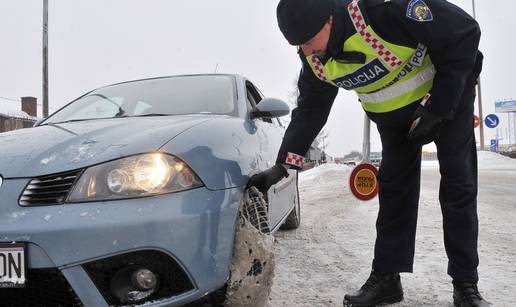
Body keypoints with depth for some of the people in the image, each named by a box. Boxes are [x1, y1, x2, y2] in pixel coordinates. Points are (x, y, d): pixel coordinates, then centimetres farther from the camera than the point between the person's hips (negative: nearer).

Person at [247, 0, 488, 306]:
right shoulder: (315, 59, -17)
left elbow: (466, 32, -26)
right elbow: (309, 110, -6)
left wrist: (437, 106, -24)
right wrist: (282, 166, -14)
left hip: (447, 97, -4)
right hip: (393, 116, 5)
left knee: (458, 187, -4)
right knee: (393, 191, 1)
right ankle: (386, 278, 10)